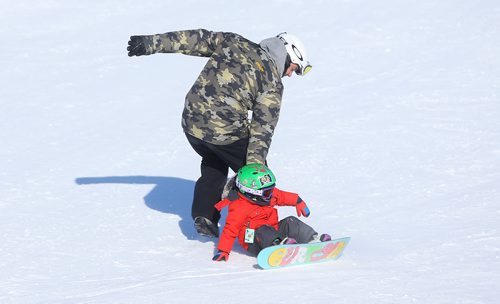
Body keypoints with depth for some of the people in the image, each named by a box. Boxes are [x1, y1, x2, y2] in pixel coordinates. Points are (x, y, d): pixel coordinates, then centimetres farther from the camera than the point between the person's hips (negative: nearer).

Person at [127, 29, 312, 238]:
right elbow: (262, 128, -9)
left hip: (192, 124, 5)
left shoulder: (233, 44, 10)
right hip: (226, 132, -5)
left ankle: (204, 217, 23)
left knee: (213, 165, 31)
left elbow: (195, 40, 7)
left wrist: (151, 44, 9)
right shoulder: (272, 83, -3)